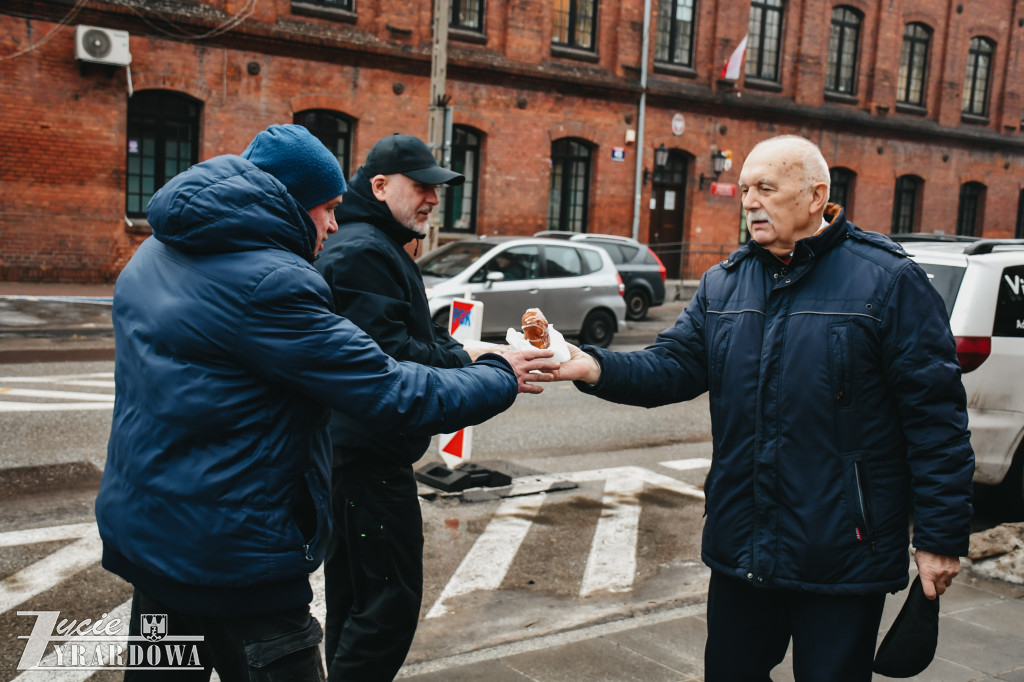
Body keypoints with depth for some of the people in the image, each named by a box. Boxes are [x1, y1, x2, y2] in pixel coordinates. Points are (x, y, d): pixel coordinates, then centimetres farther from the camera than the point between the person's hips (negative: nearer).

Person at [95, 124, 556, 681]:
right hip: (232, 556, -9)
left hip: (141, 531, 10)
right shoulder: (267, 281, -22)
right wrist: (501, 376, -7)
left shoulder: (153, 257, 7)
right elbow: (392, 395, -21)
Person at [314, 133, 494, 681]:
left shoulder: (381, 246, 19)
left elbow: (416, 333, 18)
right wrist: (468, 361, -16)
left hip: (354, 449, 11)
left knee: (353, 596, 20)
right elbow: (391, 355, -25)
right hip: (368, 453, -11)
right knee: (390, 599, -6)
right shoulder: (362, 251, -16)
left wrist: (462, 349, 0)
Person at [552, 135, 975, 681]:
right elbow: (675, 364, 0)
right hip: (741, 549, 5)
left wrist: (941, 538, -11)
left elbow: (936, 414, -10)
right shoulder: (722, 285, 8)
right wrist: (596, 368, -19)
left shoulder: (888, 280, -9)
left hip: (843, 553, -5)